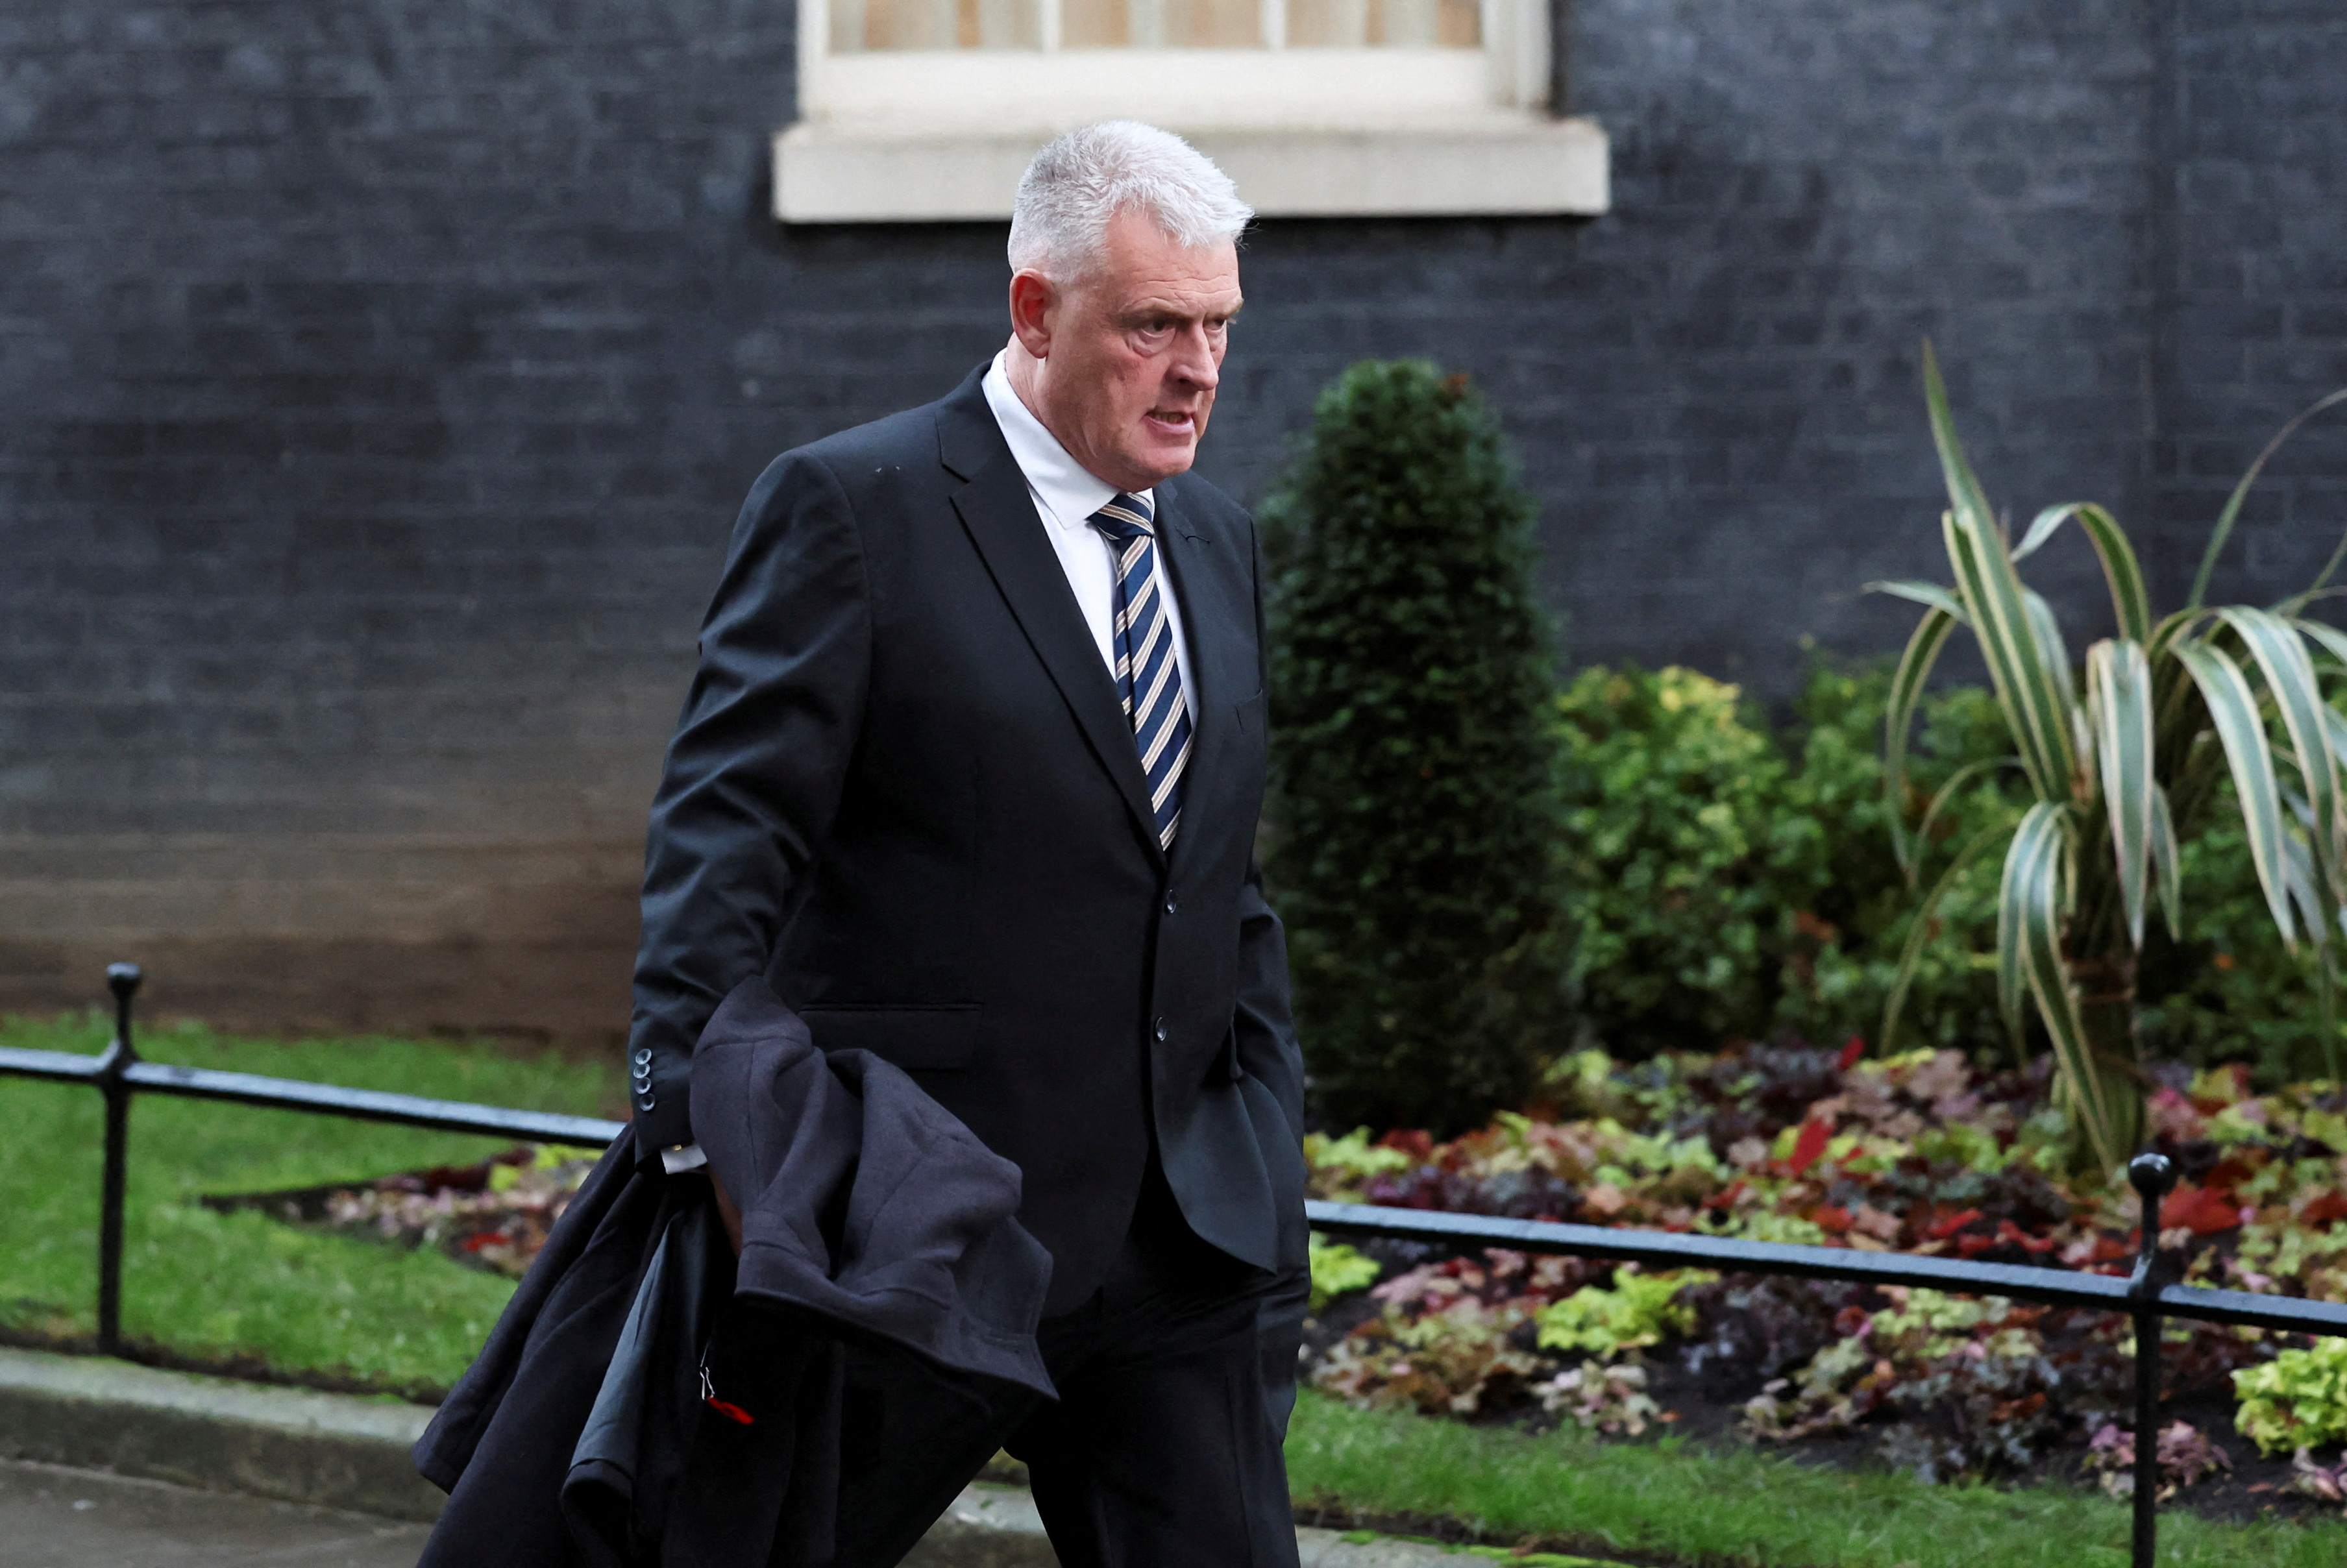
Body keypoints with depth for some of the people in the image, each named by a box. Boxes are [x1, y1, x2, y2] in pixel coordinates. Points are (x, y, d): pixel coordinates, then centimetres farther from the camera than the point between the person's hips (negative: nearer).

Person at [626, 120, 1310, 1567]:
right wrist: (704, 1123, -25)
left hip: (1184, 1230, 6)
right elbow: (725, 834, -14)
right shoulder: (853, 510, -8)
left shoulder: (1219, 541, 14)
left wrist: (1271, 1163, 13)